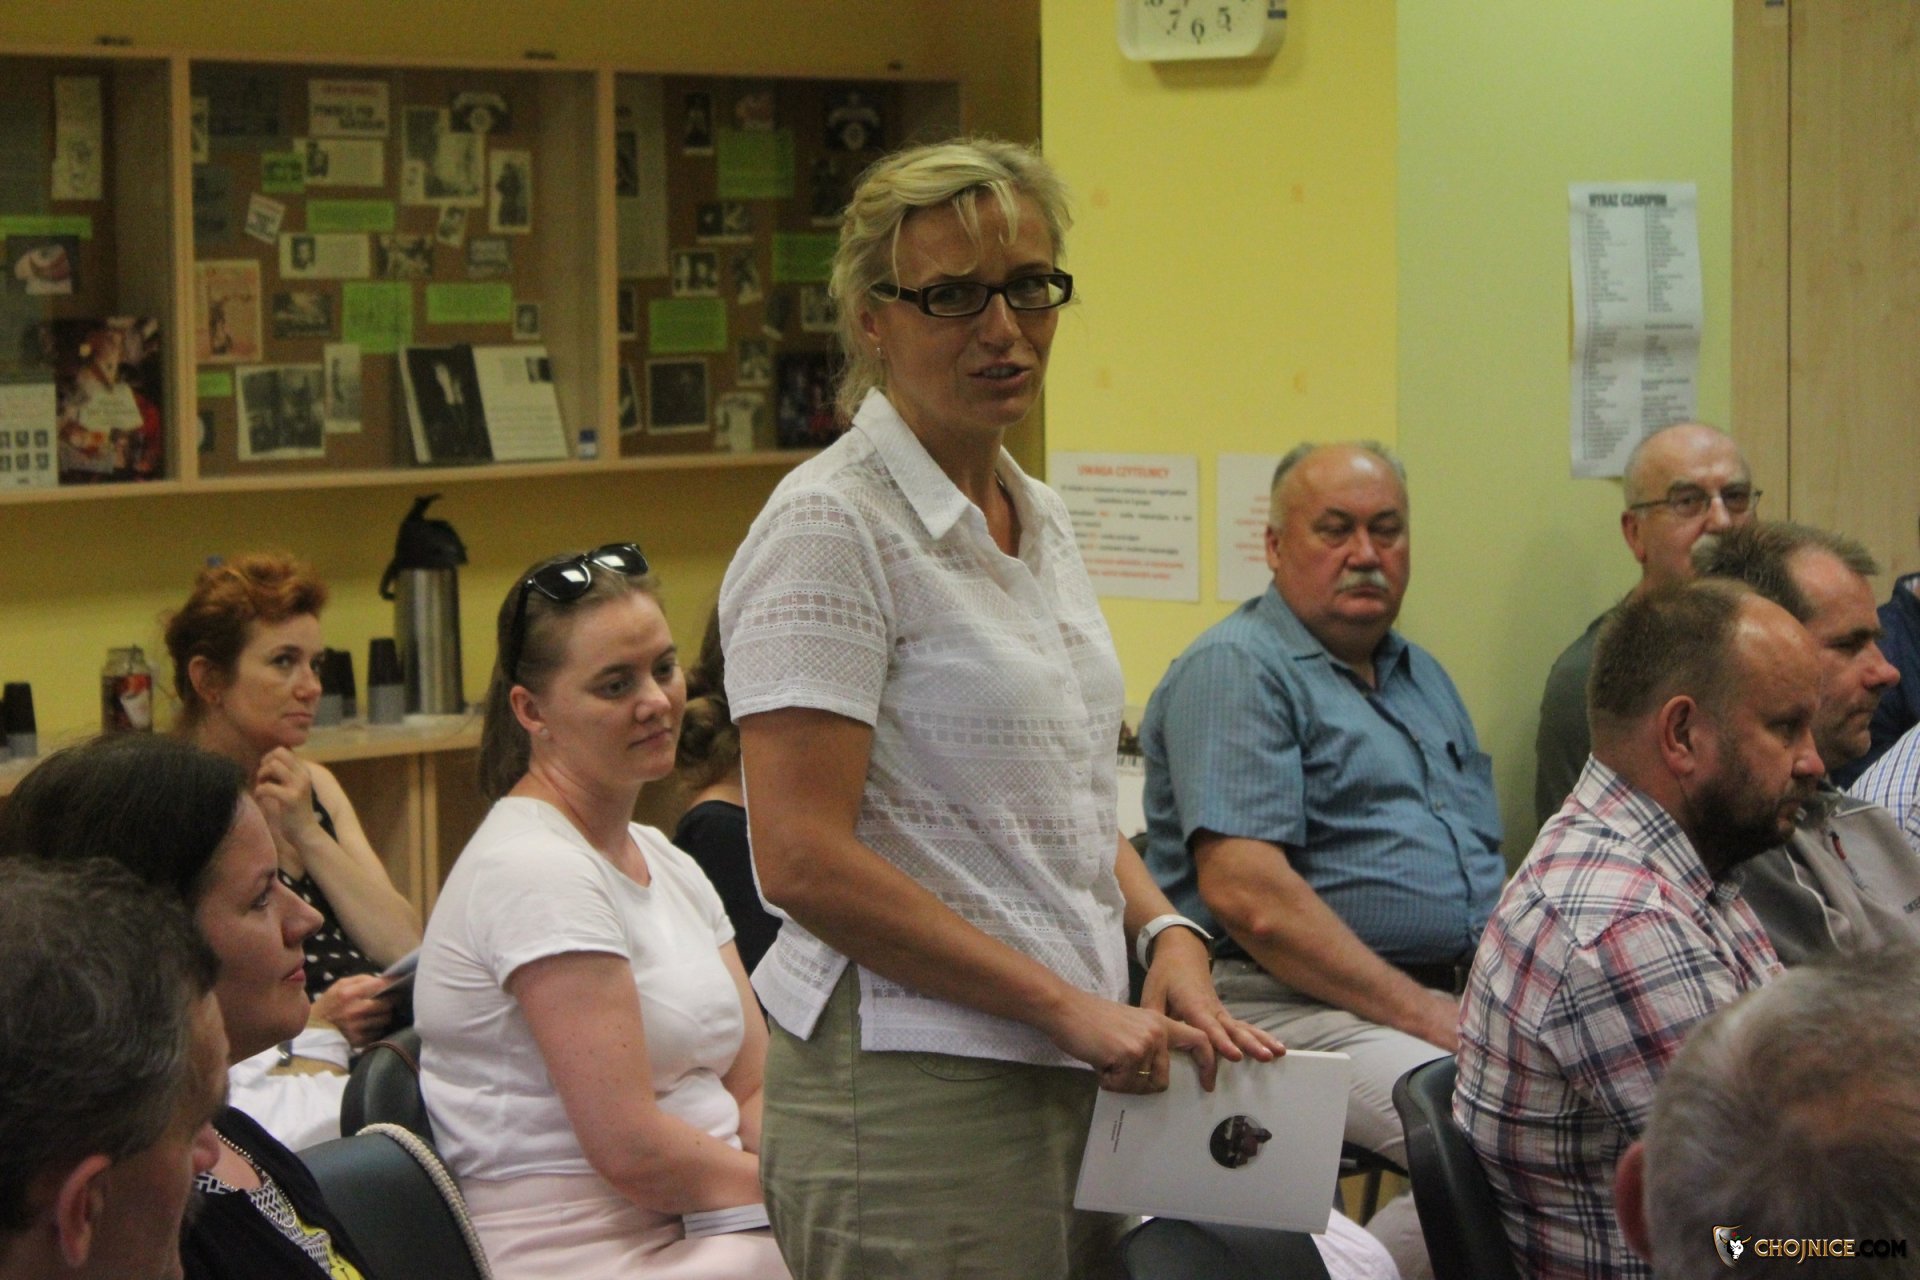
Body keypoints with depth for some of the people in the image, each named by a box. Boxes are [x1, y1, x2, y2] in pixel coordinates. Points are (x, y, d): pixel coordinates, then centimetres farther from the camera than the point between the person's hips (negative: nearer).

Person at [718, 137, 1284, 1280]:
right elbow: (804, 858, -19)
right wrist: (1067, 1002, -17)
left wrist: (1164, 932, 4)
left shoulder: (1040, 519, 14)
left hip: (1074, 1078, 8)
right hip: (914, 1089, -8)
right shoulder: (831, 527, -11)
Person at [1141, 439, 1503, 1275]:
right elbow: (1245, 895, -16)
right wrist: (1425, 1015, -16)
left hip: (1455, 999, 8)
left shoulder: (1421, 675, 23)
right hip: (1293, 1006, -8)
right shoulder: (1235, 668, -5)